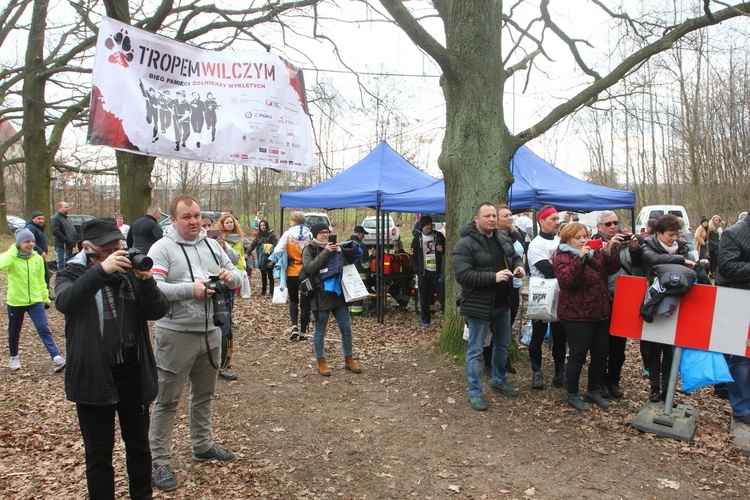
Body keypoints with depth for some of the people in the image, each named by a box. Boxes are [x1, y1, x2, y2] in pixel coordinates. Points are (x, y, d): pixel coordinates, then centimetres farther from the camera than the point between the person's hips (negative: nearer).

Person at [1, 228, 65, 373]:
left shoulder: (38, 258, 1)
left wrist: (46, 298, 13)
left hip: (35, 301, 1)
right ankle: (14, 357, 38)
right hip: (15, 302, -1)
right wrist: (13, 250, -25)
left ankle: (56, 358, -14)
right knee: (14, 332, 16)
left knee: (44, 330, -8)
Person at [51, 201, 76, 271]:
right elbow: (55, 231, -20)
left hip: (69, 246, 9)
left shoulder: (67, 218, 20)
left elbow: (73, 230, 24)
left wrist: (74, 242, 11)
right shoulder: (55, 218, -9)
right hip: (62, 245, -9)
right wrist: (66, 240, -19)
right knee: (62, 265, -8)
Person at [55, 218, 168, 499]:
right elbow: (64, 302, -27)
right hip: (93, 377, -3)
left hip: (133, 372, 3)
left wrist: (145, 280, -23)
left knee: (139, 444, 18)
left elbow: (158, 311, -7)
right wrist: (101, 270, -38)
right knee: (99, 453, 10)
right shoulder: (72, 275, -4)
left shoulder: (129, 272, 3)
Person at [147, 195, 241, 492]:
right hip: (176, 335, -6)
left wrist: (230, 276, -9)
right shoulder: (162, 248, -9)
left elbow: (236, 276, 14)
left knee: (204, 393, 20)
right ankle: (159, 460, 17)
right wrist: (190, 289, -28)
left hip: (210, 332, 6)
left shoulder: (212, 245, 10)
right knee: (167, 400, 4)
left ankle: (203, 446, 38)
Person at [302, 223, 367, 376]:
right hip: (320, 296, -4)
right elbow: (309, 267, -19)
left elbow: (353, 259, 12)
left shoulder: (335, 248, 11)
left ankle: (348, 360, 22)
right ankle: (321, 363, 20)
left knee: (346, 328, 8)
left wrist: (341, 251, -6)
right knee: (320, 331, 6)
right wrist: (325, 252, -21)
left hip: (338, 294, 5)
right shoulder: (309, 250, -2)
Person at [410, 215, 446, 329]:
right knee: (424, 299, 6)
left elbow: (447, 249, 13)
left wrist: (442, 250, -10)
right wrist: (418, 271, -3)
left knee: (443, 296, -5)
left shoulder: (439, 236, 4)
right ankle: (425, 321, 16)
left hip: (437, 272, -1)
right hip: (424, 273, 1)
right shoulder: (417, 239, 5)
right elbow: (413, 257, 7)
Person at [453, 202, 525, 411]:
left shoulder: (503, 238, 6)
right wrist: (493, 277, -31)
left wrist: (519, 266, -6)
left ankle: (499, 380, 44)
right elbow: (462, 275, -26)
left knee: (502, 345, 22)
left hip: (502, 304, 8)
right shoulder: (465, 244, -18)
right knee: (475, 350, 4)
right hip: (478, 306, -7)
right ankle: (474, 393, 15)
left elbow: (515, 257, 19)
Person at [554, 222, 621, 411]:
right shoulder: (563, 257, -10)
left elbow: (613, 269, 5)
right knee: (578, 355, 0)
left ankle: (594, 391, 30)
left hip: (600, 313, 7)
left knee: (601, 353, 13)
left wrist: (609, 252, -13)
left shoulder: (594, 252, 13)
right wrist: (580, 258, -33)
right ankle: (572, 395, 16)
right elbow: (566, 281, -26)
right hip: (577, 316, -7)